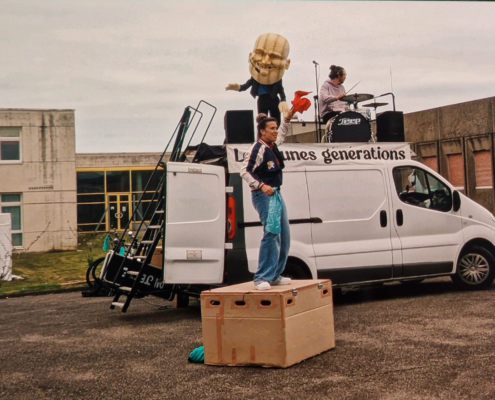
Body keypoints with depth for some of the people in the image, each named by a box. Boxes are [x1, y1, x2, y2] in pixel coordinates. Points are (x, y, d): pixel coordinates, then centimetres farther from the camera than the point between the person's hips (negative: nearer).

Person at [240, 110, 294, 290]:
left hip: (275, 193, 9)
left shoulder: (273, 146, 12)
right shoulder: (256, 149, -13)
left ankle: (275, 275, 14)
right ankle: (262, 278, -15)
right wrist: (261, 185, -24)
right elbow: (244, 171, -17)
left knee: (284, 235, 7)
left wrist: (288, 116, 24)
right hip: (262, 195, -9)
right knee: (271, 233, -17)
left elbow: (282, 133, 34)